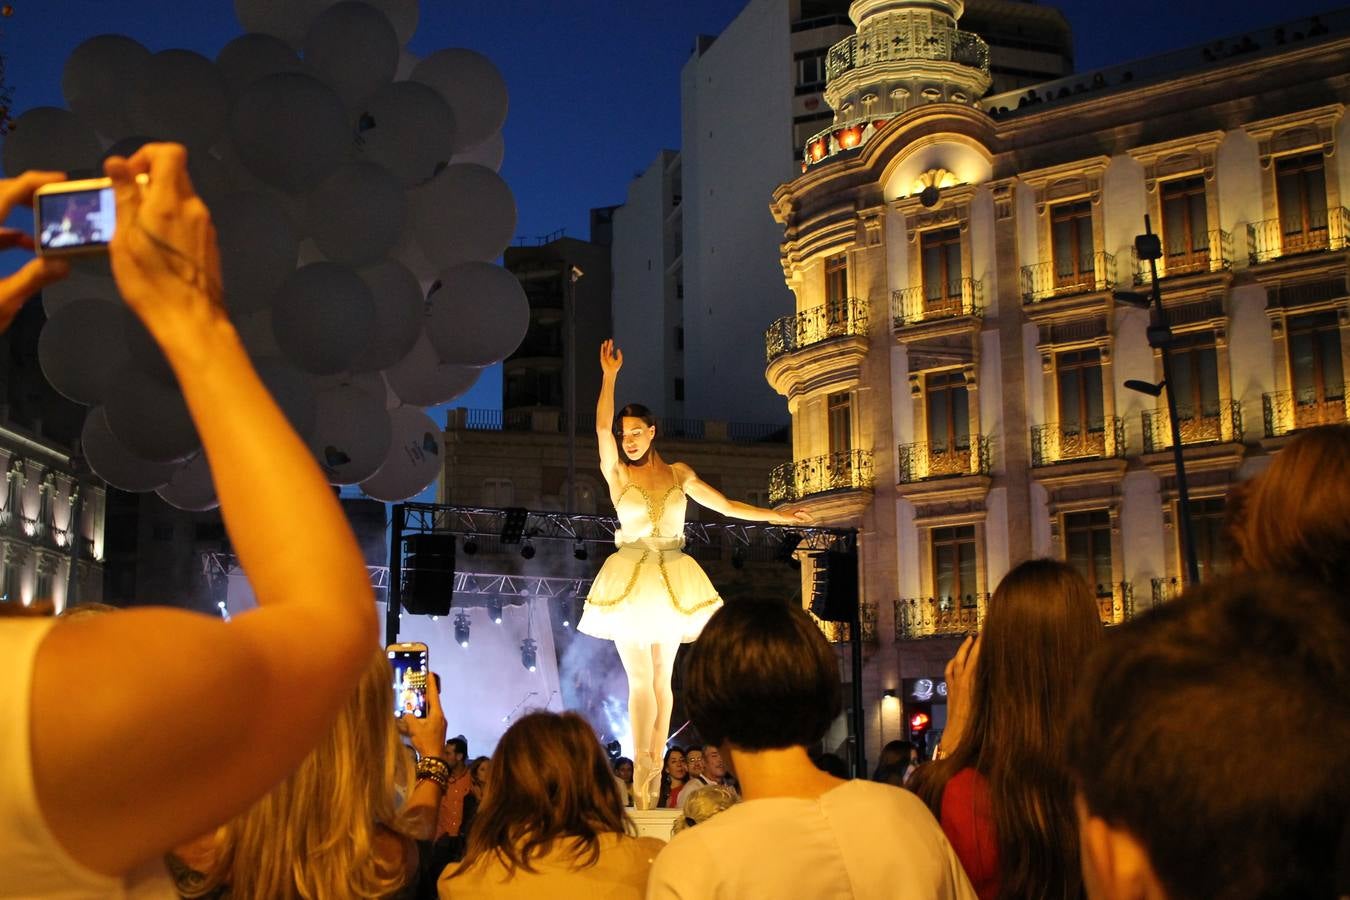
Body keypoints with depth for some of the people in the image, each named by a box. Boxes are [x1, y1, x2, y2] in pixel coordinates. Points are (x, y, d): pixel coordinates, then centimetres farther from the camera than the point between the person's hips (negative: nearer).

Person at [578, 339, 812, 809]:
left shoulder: (677, 473, 10)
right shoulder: (616, 472, 4)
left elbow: (726, 505, 15)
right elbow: (601, 427, -12)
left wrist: (778, 515, 13)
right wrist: (609, 376, -21)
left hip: (671, 580, 2)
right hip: (630, 578, -2)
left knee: (661, 679, 3)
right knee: (640, 679, -9)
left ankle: (651, 773, 5)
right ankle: (642, 774, -11)